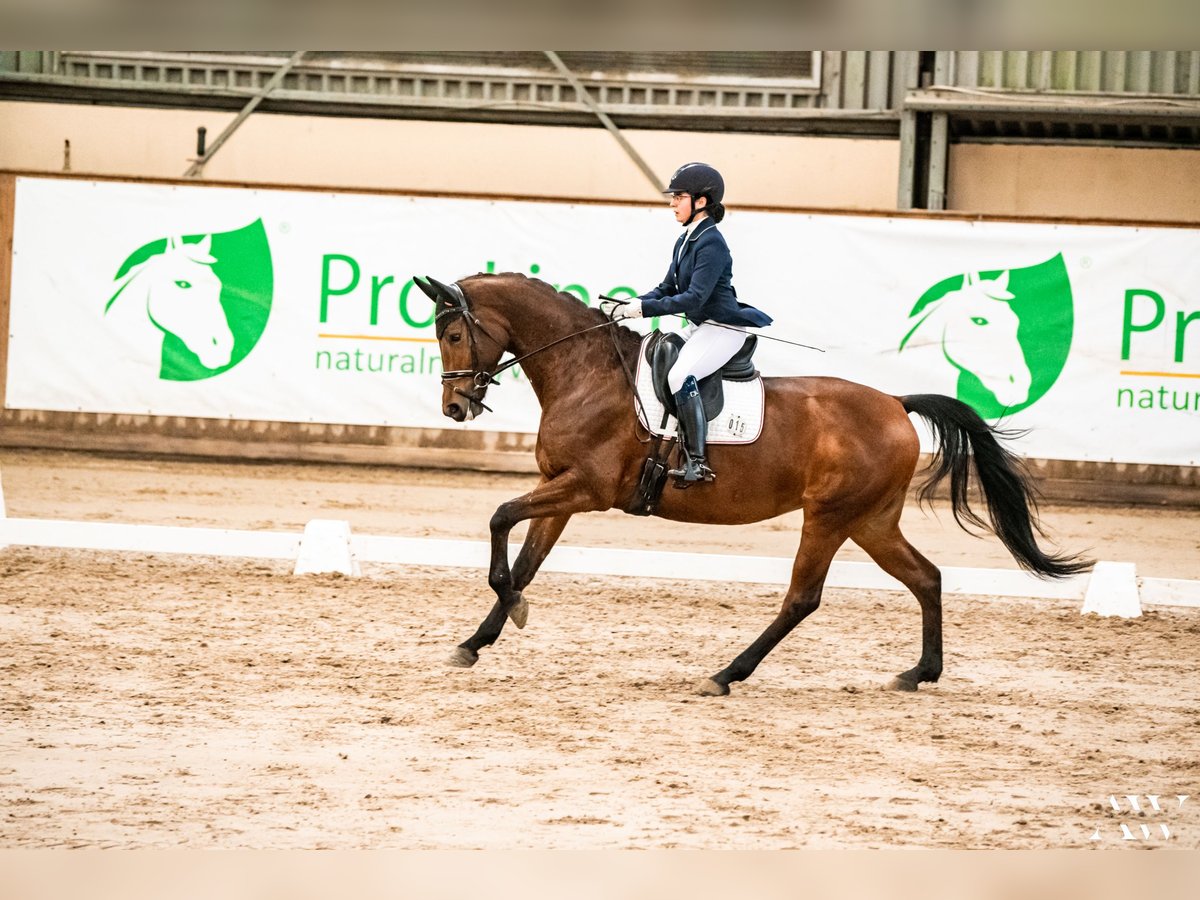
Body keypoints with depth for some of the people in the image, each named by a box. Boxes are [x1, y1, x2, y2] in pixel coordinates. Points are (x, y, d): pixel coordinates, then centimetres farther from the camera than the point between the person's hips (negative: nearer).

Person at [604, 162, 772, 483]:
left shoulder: (711, 244, -20)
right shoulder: (686, 241, 10)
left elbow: (694, 298, -27)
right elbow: (667, 288, 14)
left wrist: (643, 308, -29)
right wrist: (633, 305, -4)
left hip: (723, 328, -11)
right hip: (699, 327, 11)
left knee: (680, 376, -30)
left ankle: (698, 463, -28)